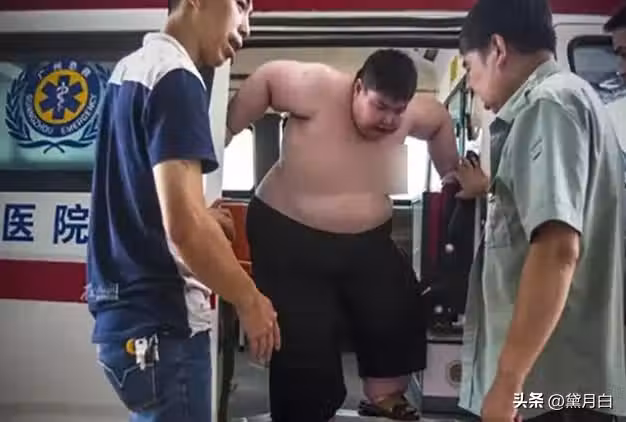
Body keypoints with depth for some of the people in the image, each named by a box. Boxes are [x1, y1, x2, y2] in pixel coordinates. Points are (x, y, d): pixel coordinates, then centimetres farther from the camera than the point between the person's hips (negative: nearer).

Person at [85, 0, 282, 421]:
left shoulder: (129, 68, 12)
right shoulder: (176, 77, -16)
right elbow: (182, 226, -25)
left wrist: (204, 220, 13)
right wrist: (249, 299, -12)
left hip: (124, 310, 9)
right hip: (160, 323, -9)